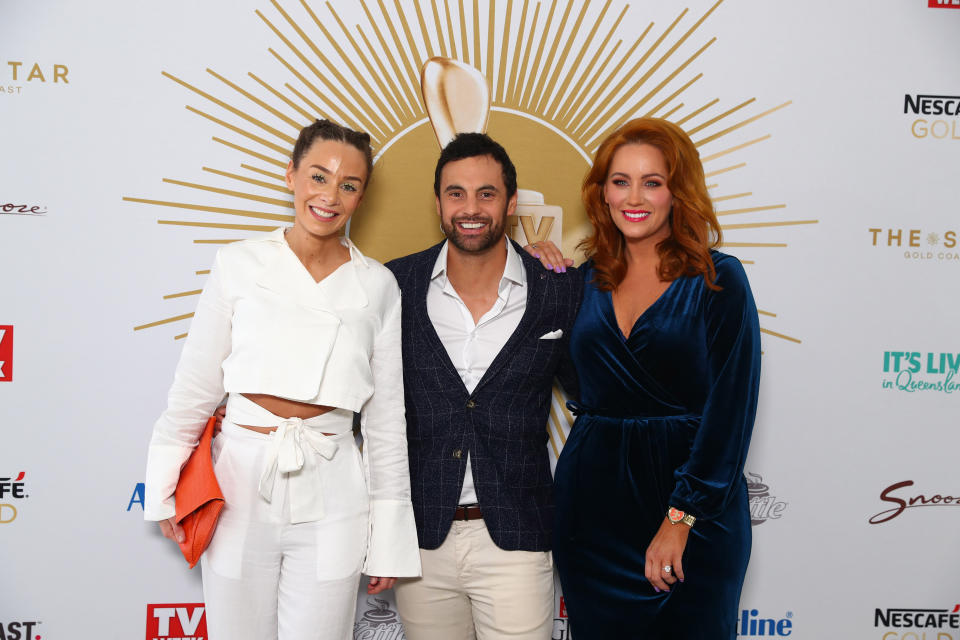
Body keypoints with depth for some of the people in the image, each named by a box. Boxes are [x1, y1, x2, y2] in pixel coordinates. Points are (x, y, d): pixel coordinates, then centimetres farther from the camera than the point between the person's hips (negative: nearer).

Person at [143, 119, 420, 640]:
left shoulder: (377, 286, 2)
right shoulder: (240, 264, -1)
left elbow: (386, 418, 5)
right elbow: (195, 387, 4)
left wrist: (388, 538, 5)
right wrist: (167, 491, 8)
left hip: (330, 500, 0)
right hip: (240, 486, 0)